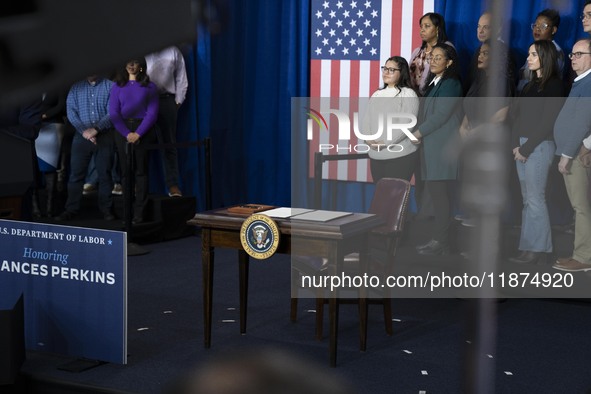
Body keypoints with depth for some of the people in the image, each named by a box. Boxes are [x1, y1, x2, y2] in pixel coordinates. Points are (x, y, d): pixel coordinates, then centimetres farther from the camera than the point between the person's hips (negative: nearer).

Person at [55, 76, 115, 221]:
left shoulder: (110, 86, 1)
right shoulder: (76, 87, 9)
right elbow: (71, 111, 1)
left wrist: (96, 129, -16)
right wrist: (84, 131, -12)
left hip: (104, 136, -2)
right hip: (82, 136, 2)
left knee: (105, 174, 3)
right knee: (76, 173, -1)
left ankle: (106, 208, 13)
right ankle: (71, 209, 4)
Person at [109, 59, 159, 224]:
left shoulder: (149, 86, 6)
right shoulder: (118, 86, 10)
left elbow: (152, 112, -2)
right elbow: (113, 113, 2)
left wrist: (138, 133, -13)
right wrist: (127, 134, -11)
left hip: (143, 131, -2)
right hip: (123, 130, 2)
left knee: (141, 171, -3)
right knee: (126, 171, 1)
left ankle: (139, 213, -2)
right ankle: (126, 212, 6)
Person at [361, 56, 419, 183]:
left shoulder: (408, 94, -3)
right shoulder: (376, 95, 17)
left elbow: (406, 123, -12)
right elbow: (367, 119, 13)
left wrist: (385, 142, -18)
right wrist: (368, 139, -7)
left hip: (400, 155, -6)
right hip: (376, 156, 6)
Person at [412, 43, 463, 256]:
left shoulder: (451, 84, -10)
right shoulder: (434, 83, 19)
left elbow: (441, 115, -17)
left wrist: (418, 133, -11)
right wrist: (419, 133, 6)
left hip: (442, 146, -9)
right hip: (432, 145, 9)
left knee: (440, 192, -7)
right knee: (434, 191, 8)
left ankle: (441, 242, -4)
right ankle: (440, 238, 12)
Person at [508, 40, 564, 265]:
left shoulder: (554, 86, -6)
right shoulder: (531, 84, 17)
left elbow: (547, 122, -12)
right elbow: (517, 115, 12)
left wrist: (526, 148, -13)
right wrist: (515, 145, -2)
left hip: (539, 145, -8)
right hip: (522, 145, 8)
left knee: (535, 198, -6)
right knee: (527, 199, 7)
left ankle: (537, 250, -1)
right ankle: (529, 247, 10)